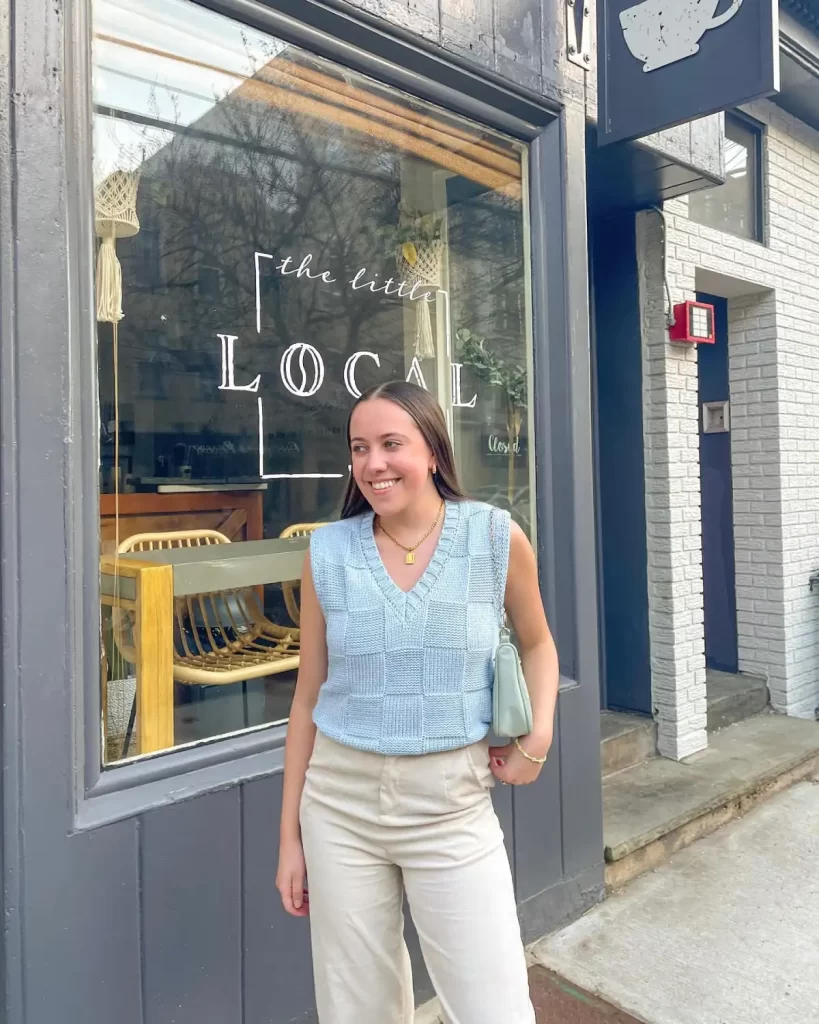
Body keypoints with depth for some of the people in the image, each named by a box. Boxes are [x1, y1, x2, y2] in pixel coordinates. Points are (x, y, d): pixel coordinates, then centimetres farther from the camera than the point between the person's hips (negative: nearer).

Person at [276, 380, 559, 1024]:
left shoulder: (497, 537, -6)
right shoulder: (327, 552, -3)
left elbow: (536, 642, 12)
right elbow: (309, 697, 4)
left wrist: (540, 735, -5)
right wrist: (290, 835, 7)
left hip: (451, 805, -1)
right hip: (339, 804, 2)